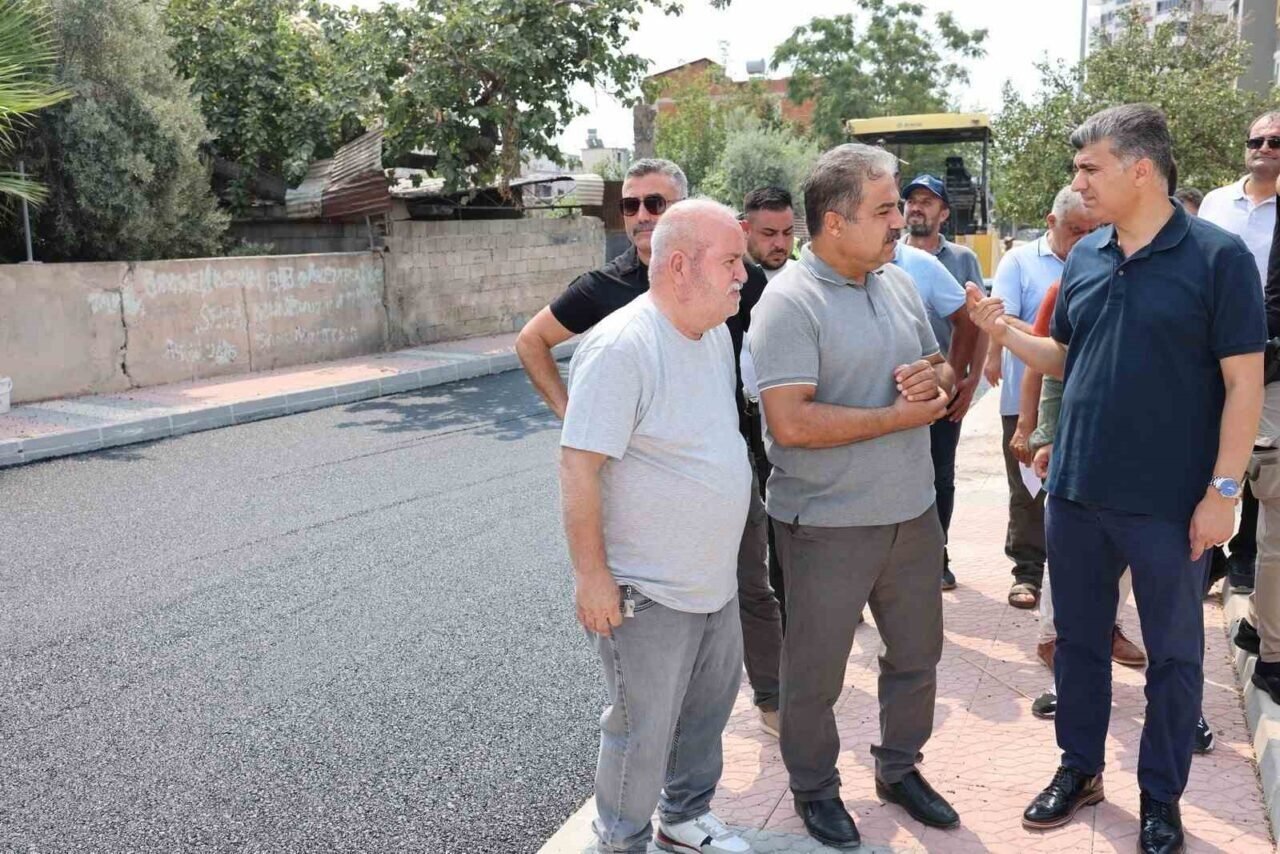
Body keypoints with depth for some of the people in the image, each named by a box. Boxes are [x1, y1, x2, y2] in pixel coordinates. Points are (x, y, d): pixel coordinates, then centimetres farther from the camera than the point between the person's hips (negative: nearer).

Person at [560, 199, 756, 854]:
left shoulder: (715, 332, 4)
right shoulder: (622, 346, -23)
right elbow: (578, 465, -24)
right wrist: (590, 575, -21)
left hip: (716, 579, 9)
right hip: (647, 595, -8)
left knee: (708, 709, 22)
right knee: (643, 733, 7)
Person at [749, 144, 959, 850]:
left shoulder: (898, 284, 6)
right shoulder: (789, 301, -17)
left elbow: (941, 371, 16)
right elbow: (790, 423, -26)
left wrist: (935, 376, -10)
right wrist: (900, 416, -18)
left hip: (913, 512, 7)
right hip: (829, 525, -7)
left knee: (916, 655, 20)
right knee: (816, 671, 11)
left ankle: (900, 768, 43)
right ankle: (815, 788, 34)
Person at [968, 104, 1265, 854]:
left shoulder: (1218, 256, -10)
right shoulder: (1084, 258, 5)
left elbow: (1244, 381, -11)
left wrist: (1224, 490, -14)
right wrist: (1003, 330, -2)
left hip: (1169, 501, -5)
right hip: (1076, 491, 5)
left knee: (1173, 654, 11)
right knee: (1078, 638, 16)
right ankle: (1080, 768, 34)